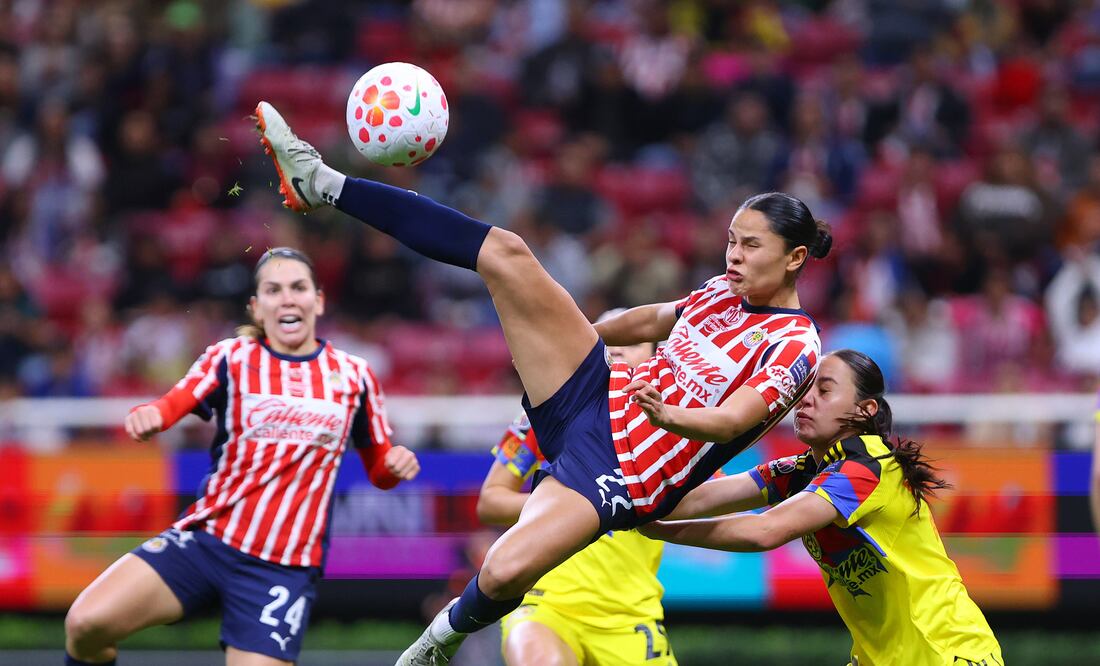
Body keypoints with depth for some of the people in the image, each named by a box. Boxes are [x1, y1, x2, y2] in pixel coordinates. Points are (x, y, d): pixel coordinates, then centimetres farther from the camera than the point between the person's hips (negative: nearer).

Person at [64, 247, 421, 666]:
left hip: (283, 566, 0)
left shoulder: (354, 376, 7)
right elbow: (174, 404, -18)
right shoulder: (231, 357, 1)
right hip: (205, 538, 0)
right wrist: (148, 416, -43)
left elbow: (379, 470, 17)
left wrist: (396, 466, -9)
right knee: (86, 623, -18)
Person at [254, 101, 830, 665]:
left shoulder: (795, 346, -11)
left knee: (503, 574, -30)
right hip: (598, 392, 7)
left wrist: (672, 417, -45)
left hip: (622, 470, -7)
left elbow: (731, 421, -25)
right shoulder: (723, 294, 11)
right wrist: (578, 331, 42)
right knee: (502, 252, -7)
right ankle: (322, 185, -2)